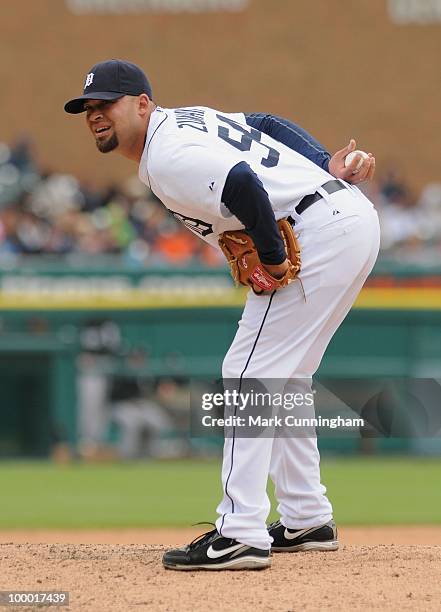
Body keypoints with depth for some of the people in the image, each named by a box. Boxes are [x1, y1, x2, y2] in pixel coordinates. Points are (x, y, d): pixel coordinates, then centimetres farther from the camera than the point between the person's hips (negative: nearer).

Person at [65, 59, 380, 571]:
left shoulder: (166, 158, -15)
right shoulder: (185, 120, 18)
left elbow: (243, 185, -30)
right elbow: (269, 125, 20)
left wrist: (272, 259, -18)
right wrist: (326, 167, 9)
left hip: (319, 234, -11)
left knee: (249, 376, -9)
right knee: (280, 378, 21)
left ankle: (240, 535, -12)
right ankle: (307, 522, 26)